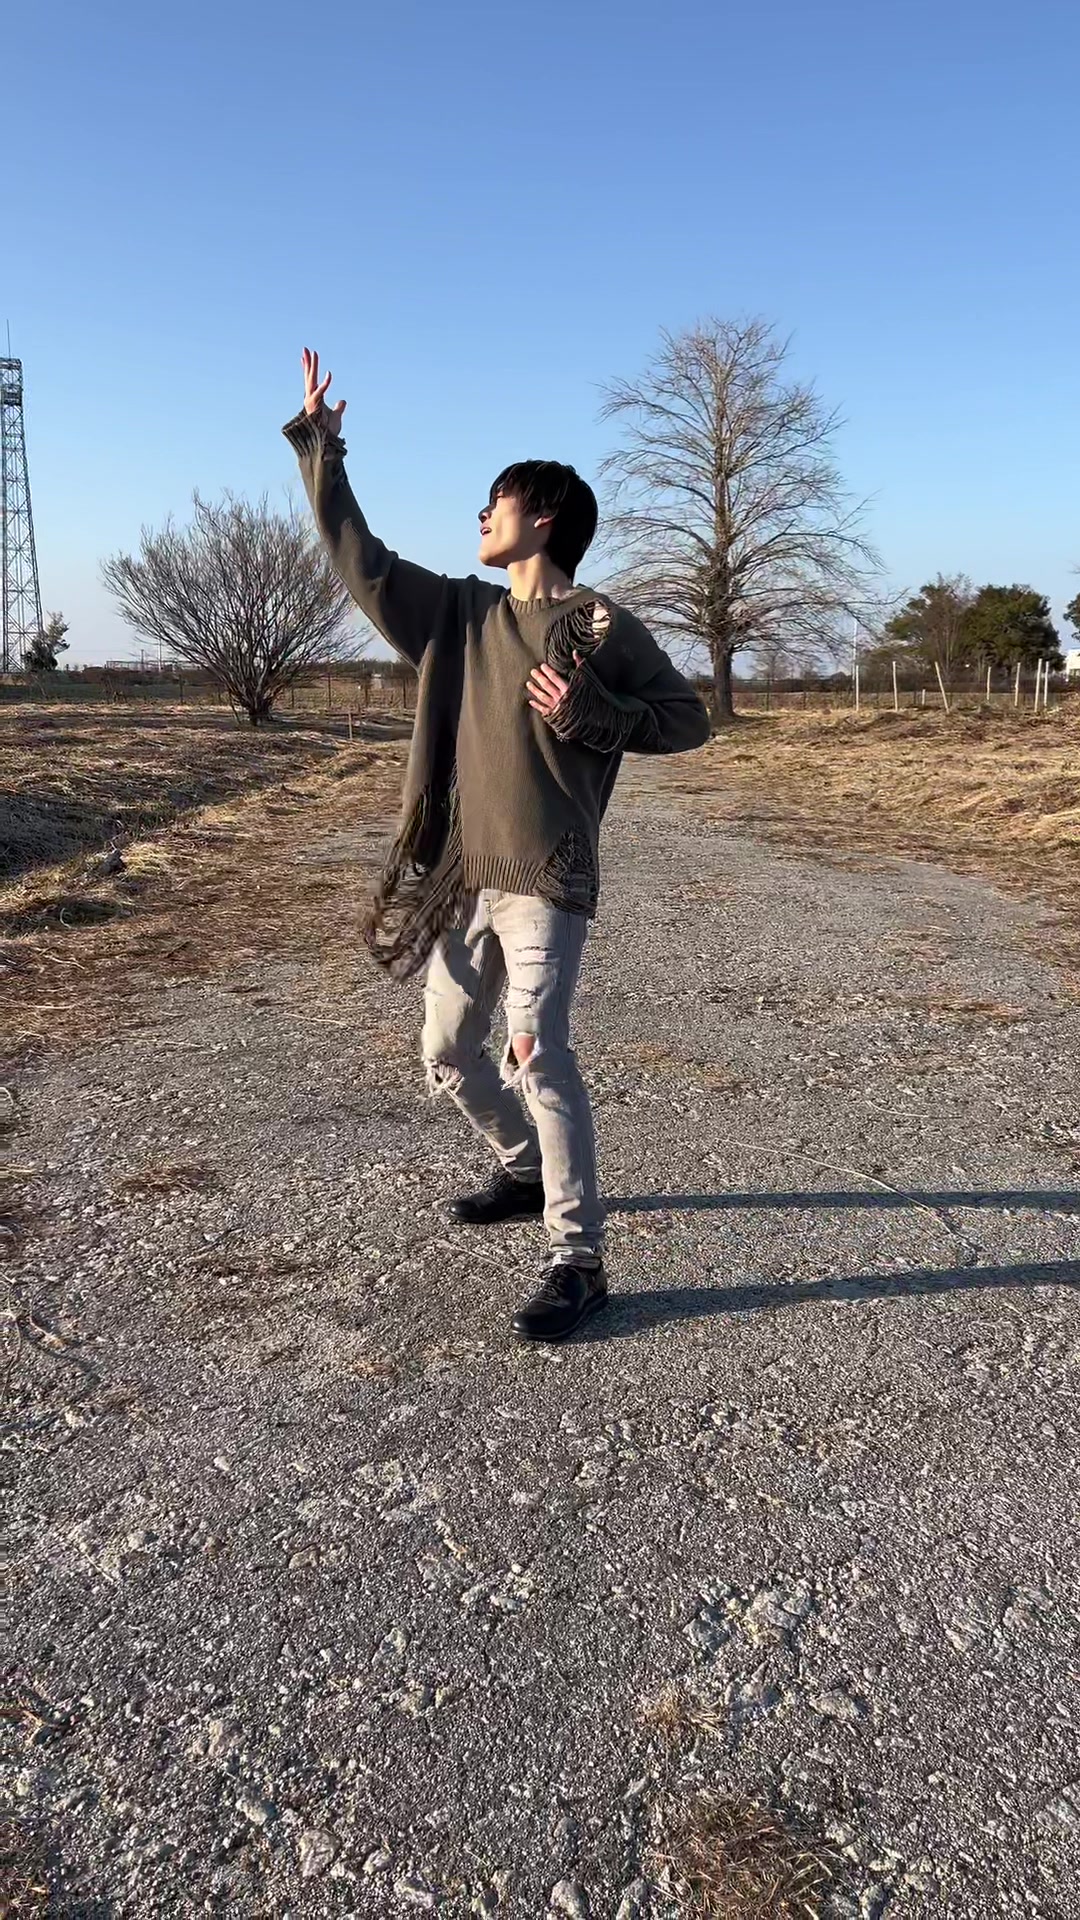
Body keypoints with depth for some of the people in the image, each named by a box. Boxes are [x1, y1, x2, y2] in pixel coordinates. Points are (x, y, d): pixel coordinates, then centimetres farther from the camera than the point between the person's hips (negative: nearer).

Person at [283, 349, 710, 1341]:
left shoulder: (602, 626, -4)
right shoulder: (459, 612, 13)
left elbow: (688, 719, -1)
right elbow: (360, 558, 18)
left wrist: (592, 715, -16)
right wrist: (319, 446, 17)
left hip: (545, 879, -7)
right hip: (462, 877, 7)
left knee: (539, 1053, -16)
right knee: (449, 1054, 14)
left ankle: (579, 1261, -9)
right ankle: (528, 1172, 38)